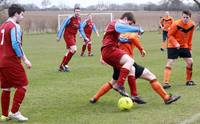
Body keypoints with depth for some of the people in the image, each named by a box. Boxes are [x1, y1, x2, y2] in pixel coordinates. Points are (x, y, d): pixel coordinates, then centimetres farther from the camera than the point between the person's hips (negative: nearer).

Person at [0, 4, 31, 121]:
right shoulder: (15, 26, -12)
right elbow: (16, 45, -20)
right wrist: (25, 59, -15)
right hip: (12, 61, -9)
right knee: (23, 85, 0)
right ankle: (14, 112, -3)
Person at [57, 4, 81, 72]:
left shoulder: (79, 18, 5)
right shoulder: (70, 18, -16)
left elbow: (79, 27, 19)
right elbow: (62, 27, -11)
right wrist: (59, 36, -9)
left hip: (73, 36, 8)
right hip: (68, 35, -8)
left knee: (69, 52, 9)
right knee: (74, 49, -20)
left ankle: (61, 67, 19)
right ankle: (64, 64, -9)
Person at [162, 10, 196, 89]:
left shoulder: (192, 25, -4)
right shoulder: (176, 24, -21)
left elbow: (190, 37, 9)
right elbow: (170, 35, -15)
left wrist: (190, 48, 11)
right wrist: (175, 43, -28)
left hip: (184, 46, 5)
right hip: (173, 46, -5)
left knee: (190, 62, 4)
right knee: (170, 62, -13)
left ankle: (188, 80, 22)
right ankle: (165, 83, -14)